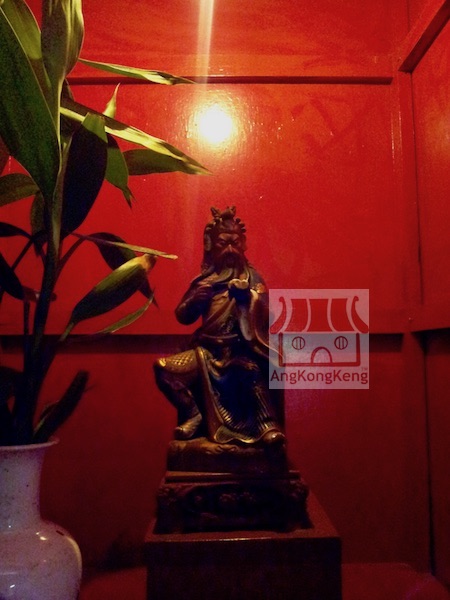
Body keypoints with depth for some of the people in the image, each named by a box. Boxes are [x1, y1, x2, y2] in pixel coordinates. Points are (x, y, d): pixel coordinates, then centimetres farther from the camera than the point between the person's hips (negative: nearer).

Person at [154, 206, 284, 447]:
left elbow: (265, 314, -7)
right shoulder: (204, 280, 12)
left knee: (251, 369, -39)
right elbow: (183, 317, 11)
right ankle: (193, 415, 2)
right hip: (208, 350, 4)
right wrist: (194, 299, -9)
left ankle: (268, 426, -26)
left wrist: (246, 295, -23)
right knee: (163, 368, -12)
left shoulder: (251, 277, 5)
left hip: (241, 350, -4)